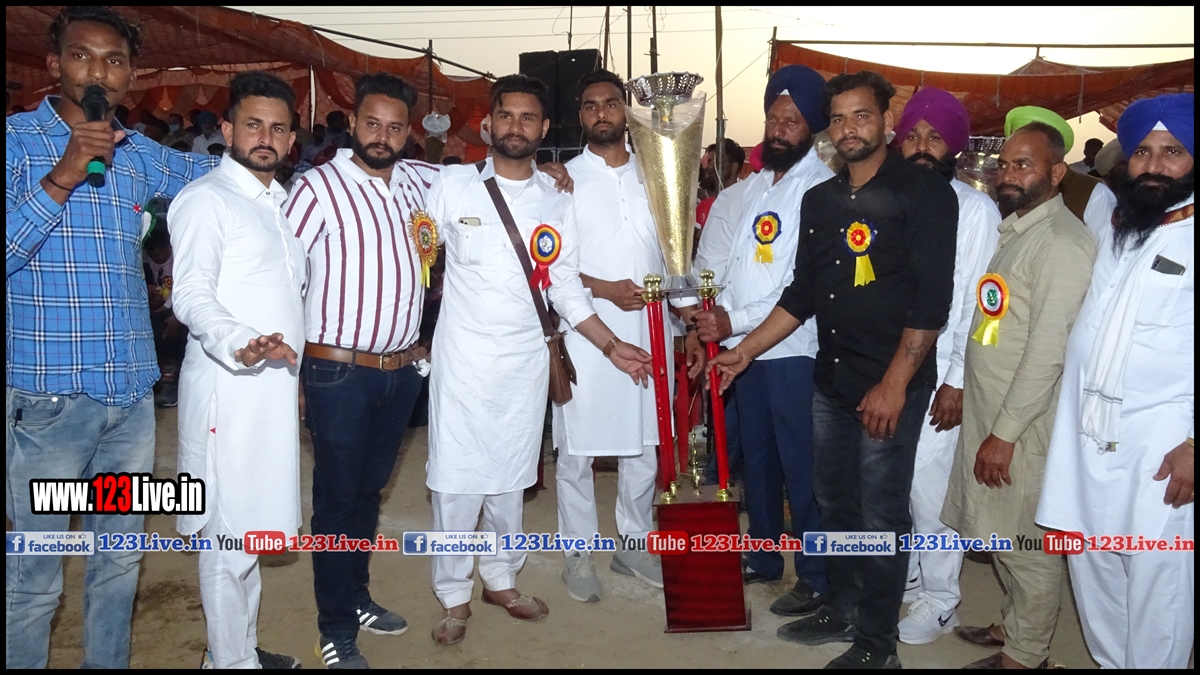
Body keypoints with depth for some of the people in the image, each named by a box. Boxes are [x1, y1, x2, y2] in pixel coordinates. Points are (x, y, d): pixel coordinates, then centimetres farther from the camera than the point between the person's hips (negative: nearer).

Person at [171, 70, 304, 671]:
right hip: (228, 389, -8)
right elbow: (191, 295, -19)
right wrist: (238, 346, -36)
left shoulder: (280, 201, 17)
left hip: (274, 386, 9)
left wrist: (295, 369, 22)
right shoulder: (207, 199, -9)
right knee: (230, 536, -2)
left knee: (250, 527, 17)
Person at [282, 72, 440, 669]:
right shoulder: (318, 187, -11)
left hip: (403, 368, 6)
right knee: (337, 499, 5)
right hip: (339, 372, -5)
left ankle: (357, 598, 37)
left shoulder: (414, 179, 6)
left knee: (370, 489, 19)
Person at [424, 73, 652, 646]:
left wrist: (610, 346, 3)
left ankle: (501, 580, 32)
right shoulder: (453, 185, -2)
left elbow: (566, 287, 9)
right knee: (457, 478, 2)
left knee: (510, 476, 13)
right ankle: (454, 597, 19)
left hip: (527, 360, 3)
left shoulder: (556, 203, 6)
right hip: (463, 357, -2)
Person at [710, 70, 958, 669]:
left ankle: (877, 642, 18)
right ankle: (842, 608, 35)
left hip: (890, 386, -6)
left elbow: (932, 299, -13)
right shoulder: (820, 199, 12)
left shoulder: (923, 193, -7)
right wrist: (745, 352, 13)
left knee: (881, 516, 2)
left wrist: (894, 384, -16)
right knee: (834, 501, 16)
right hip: (831, 380, 6)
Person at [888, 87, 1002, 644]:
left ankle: (938, 600, 21)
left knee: (930, 493, 2)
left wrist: (957, 381, -10)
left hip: (936, 379, -4)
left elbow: (979, 303, -6)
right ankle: (901, 577, 34)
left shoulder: (976, 210, -4)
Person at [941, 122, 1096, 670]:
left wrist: (1004, 434, -19)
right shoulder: (1008, 230, 11)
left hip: (1025, 420, -8)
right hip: (986, 408, 8)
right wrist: (959, 387, 12)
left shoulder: (1062, 243, -17)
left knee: (1027, 543, 6)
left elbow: (1048, 351, -21)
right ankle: (1013, 624, 39)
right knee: (1000, 533, 21)